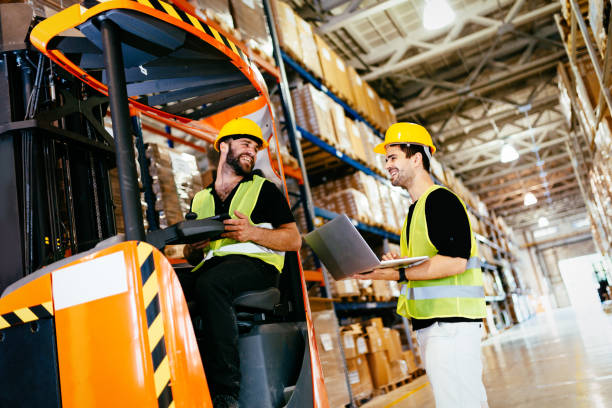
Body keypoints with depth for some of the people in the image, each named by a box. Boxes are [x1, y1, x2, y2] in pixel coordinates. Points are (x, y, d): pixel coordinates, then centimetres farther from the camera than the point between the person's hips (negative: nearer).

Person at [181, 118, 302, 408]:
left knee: (209, 284, -37)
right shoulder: (200, 199, 27)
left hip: (254, 261, -4)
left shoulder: (264, 189, 18)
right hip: (210, 264, 4)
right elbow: (190, 256, 26)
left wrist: (253, 232, -9)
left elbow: (294, 240, 8)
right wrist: (195, 249, 1)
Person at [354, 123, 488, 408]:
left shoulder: (440, 200, -10)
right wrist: (398, 265, 5)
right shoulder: (416, 208, 20)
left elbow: (455, 261, -21)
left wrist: (398, 274, -23)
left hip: (451, 322, -10)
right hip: (429, 323, 10)